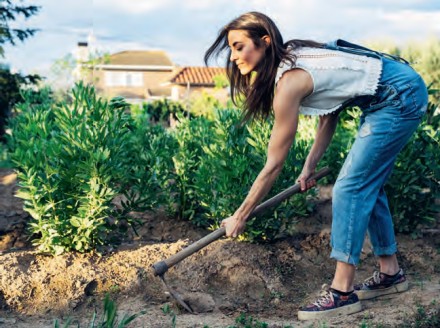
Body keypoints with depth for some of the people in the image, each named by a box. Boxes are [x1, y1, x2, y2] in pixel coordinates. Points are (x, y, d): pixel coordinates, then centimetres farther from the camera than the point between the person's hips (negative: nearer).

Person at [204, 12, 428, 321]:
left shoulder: (289, 82, -22)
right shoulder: (295, 57, 4)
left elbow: (274, 165, -17)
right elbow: (329, 111, 10)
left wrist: (239, 217, -9)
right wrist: (310, 166, 4)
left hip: (401, 96, -10)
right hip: (401, 94, 10)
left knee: (350, 188, -10)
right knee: (367, 185, 14)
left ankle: (343, 292, -6)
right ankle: (391, 273, 25)